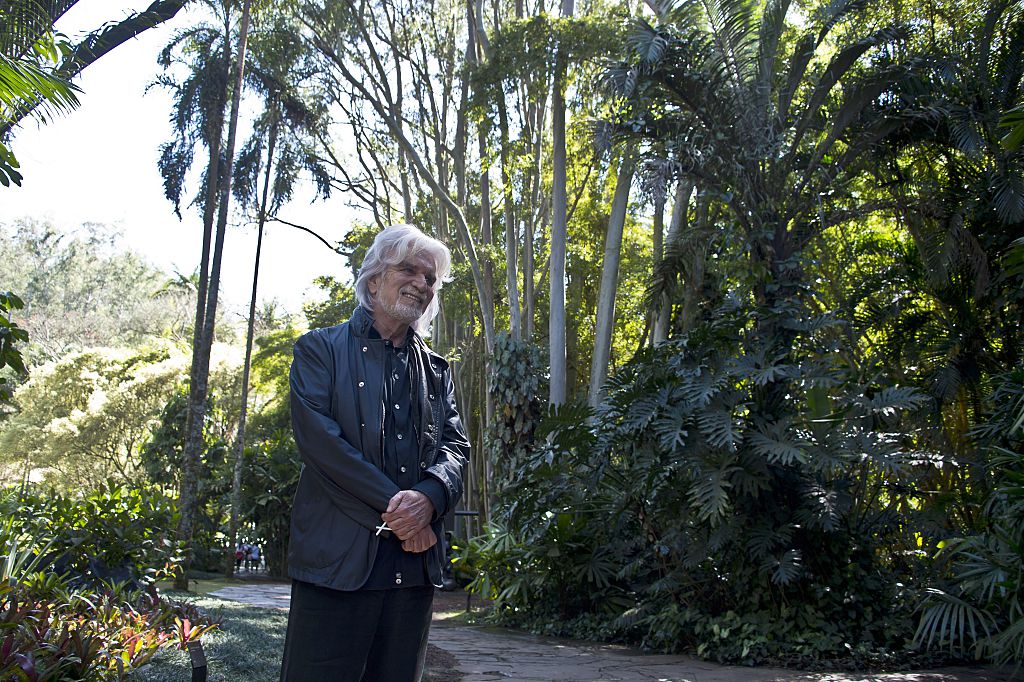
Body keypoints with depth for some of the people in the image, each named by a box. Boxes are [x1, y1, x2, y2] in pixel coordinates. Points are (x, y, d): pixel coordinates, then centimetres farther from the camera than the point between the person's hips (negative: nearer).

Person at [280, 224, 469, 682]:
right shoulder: (321, 349, 6)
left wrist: (428, 496, -14)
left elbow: (455, 445, 9)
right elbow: (319, 437, -8)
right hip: (338, 558, -4)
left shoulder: (436, 370, 21)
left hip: (415, 562, 5)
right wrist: (391, 506, -14)